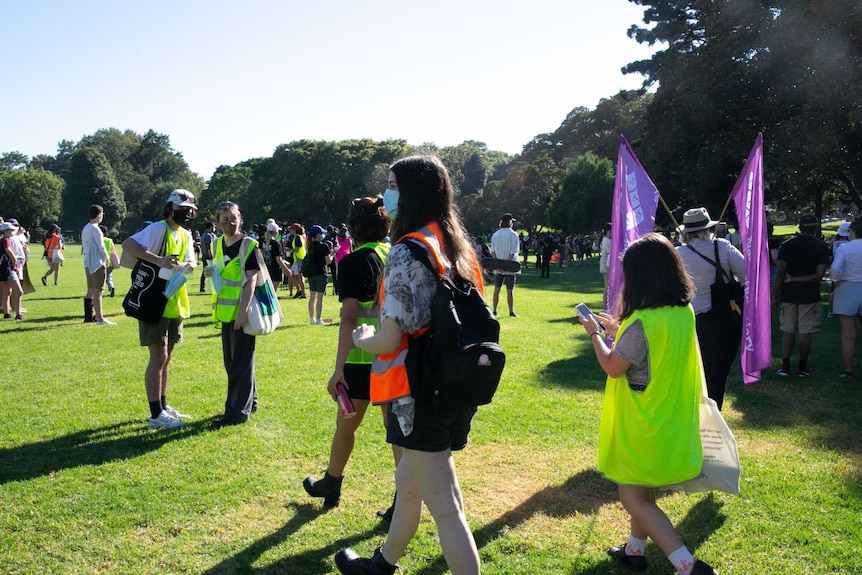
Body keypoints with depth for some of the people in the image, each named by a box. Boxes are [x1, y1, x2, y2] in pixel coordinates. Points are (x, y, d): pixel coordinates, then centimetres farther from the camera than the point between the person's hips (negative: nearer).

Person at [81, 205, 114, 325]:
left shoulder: (85, 229, 12)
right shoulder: (96, 229, -15)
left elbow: (84, 246, 17)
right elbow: (101, 247, -15)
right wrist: (107, 258, 1)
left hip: (88, 263, 9)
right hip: (98, 263, -9)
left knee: (90, 290, 16)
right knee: (98, 291, -9)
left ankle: (88, 316, 22)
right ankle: (100, 319, -10)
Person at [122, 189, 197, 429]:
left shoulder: (186, 234, 12)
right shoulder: (158, 228, -13)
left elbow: (191, 262, 6)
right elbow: (128, 245, -26)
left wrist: (186, 265, -17)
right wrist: (158, 260, -35)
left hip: (175, 304, 8)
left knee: (166, 356, 15)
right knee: (159, 356, -7)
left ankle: (163, 406, 26)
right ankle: (156, 415, -1)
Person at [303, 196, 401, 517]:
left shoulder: (353, 263, -9)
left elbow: (349, 318, -15)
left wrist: (339, 369, -14)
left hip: (363, 358, -4)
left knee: (346, 424, 16)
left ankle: (330, 486, 36)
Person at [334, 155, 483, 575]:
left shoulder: (406, 253, -18)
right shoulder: (457, 246, 7)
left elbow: (389, 340, -21)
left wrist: (363, 338, 1)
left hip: (418, 395, -9)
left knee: (445, 509, 0)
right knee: (409, 484, 26)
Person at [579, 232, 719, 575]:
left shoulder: (642, 321, -27)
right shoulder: (684, 312, -1)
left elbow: (613, 367, -17)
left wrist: (594, 334, -2)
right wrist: (617, 330, 15)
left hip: (644, 426, -9)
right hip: (670, 421, 9)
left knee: (633, 498, 5)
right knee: (643, 490, 24)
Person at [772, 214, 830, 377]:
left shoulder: (786, 245, -2)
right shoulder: (821, 247, -4)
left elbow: (780, 273, -7)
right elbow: (819, 275, -12)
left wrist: (774, 296, -2)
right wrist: (794, 279, -7)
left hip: (788, 295, 1)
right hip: (809, 296, -1)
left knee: (788, 331, 11)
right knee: (805, 332, 6)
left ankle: (785, 365, 5)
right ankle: (802, 367, 13)